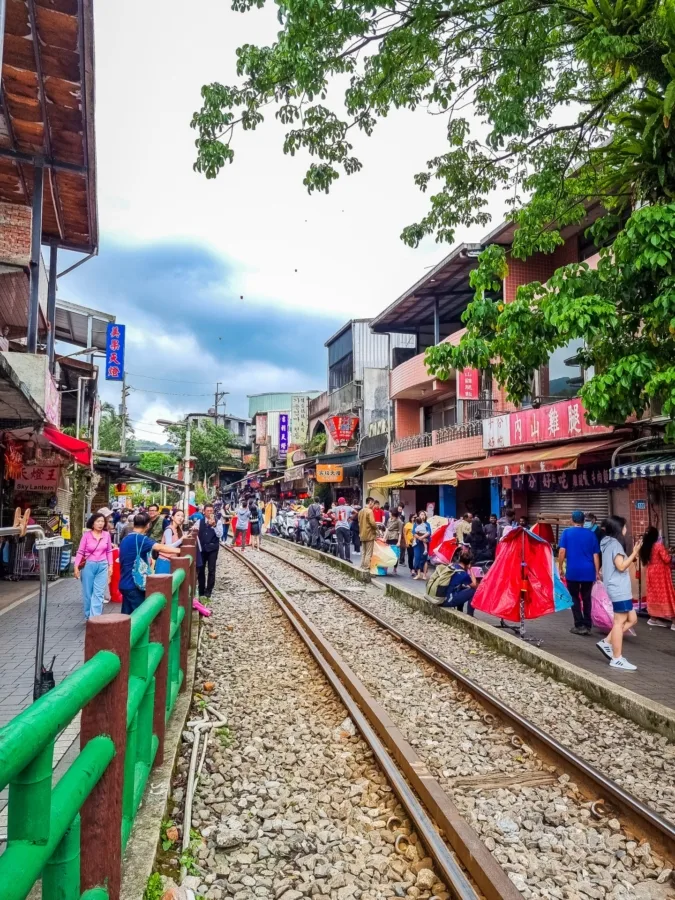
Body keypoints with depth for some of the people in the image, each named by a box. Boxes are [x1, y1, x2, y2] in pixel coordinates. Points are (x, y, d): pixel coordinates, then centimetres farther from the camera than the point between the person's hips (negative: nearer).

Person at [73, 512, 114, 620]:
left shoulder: (107, 534, -1)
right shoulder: (87, 535, -7)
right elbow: (80, 552, -5)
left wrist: (110, 565, 5)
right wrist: (76, 567, -10)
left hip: (102, 566, 1)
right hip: (88, 565, -1)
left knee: (99, 593, -4)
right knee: (87, 593, 10)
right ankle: (88, 617, 25)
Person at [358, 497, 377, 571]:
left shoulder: (361, 511, 11)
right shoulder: (369, 511, -15)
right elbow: (372, 523, -21)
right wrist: (376, 527, -2)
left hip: (362, 534, 8)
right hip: (369, 534, -8)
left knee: (363, 552, 13)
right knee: (368, 553, -3)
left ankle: (362, 567, 15)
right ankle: (367, 568, -3)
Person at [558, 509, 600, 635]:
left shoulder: (567, 532, 1)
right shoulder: (591, 534, 7)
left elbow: (562, 551, -7)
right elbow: (595, 555, 6)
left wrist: (560, 568, 1)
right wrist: (597, 572, 10)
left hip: (573, 571, -2)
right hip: (588, 571, 3)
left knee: (575, 598, 6)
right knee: (586, 598, 12)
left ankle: (579, 625, 1)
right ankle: (587, 626, 14)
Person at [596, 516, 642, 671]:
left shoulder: (608, 543, 16)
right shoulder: (615, 543, -14)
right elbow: (621, 566, -19)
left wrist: (633, 556, 17)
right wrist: (634, 553, -16)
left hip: (620, 589, 10)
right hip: (619, 589, -10)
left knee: (631, 619, 14)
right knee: (620, 621, -6)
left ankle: (606, 643, 15)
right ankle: (617, 659, -1)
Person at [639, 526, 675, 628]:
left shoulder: (644, 547, 3)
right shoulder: (659, 545, -16)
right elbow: (667, 559, -16)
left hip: (651, 573, 6)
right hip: (660, 573, -6)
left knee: (653, 594, 13)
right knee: (665, 594, -3)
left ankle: (653, 618, 19)